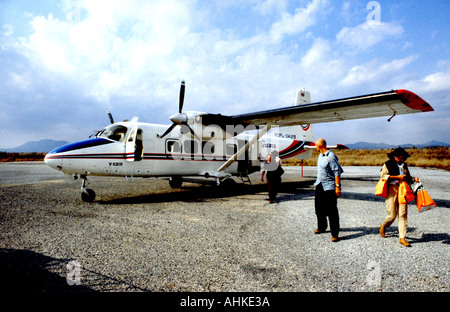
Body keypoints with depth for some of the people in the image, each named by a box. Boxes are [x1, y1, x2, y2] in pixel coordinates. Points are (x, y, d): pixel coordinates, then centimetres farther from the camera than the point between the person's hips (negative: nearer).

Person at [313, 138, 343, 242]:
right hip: (320, 185, 9)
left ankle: (335, 234, 4)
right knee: (319, 208, 17)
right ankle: (321, 227, 35)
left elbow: (337, 172, -19)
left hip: (329, 187, -9)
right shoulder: (320, 155, 10)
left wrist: (337, 187, -21)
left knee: (332, 210, -4)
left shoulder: (331, 156, -17)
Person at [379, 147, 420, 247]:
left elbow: (408, 177, 28)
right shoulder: (388, 164, 1)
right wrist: (397, 177, -13)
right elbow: (383, 176, -9)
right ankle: (383, 226, 26)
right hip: (391, 190, -5)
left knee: (403, 214, -1)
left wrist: (413, 179, 7)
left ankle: (402, 238, 3)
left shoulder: (404, 166, 19)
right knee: (392, 215, -6)